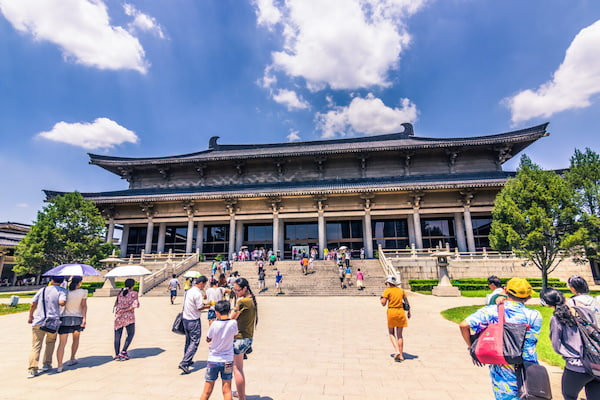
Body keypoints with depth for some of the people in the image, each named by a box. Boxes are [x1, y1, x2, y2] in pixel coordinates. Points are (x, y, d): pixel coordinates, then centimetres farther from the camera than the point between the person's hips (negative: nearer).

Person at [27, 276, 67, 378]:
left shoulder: (42, 290, 7)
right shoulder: (62, 291, -4)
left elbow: (33, 304, 7)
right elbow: (62, 302, -20)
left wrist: (30, 316, 20)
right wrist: (64, 302, 3)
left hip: (38, 322, 2)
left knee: (36, 346, 5)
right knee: (50, 343, 20)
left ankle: (32, 369, -2)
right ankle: (46, 364, 20)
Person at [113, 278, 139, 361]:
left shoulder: (120, 293, 5)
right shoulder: (134, 293, -8)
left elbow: (116, 305, 7)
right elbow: (135, 305, -14)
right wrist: (125, 310, -7)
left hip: (118, 317, 4)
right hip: (129, 317, -4)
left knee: (117, 336, 10)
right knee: (131, 334, 13)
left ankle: (117, 355, 12)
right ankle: (123, 351, 5)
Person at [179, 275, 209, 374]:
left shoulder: (189, 291, 8)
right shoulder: (197, 293, -20)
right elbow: (199, 308, -17)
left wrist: (203, 303, 10)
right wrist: (208, 306, -2)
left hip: (185, 319, 9)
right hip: (194, 320, -9)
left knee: (188, 341, 20)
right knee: (194, 342, -1)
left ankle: (188, 361, 31)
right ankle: (184, 363, -5)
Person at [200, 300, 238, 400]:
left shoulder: (215, 324, -16)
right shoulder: (233, 323, -13)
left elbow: (208, 339, -1)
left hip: (213, 361, -1)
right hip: (227, 361, 1)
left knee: (207, 392, 14)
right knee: (227, 391, 11)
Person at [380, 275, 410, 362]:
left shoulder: (387, 291, -6)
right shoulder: (401, 290, 7)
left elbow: (383, 303, -10)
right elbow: (406, 302, 12)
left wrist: (381, 298, 11)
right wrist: (408, 312, 24)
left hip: (391, 312, -4)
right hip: (400, 312, 4)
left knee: (391, 333, 12)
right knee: (399, 335, 12)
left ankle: (397, 351, -5)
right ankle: (401, 355, 13)